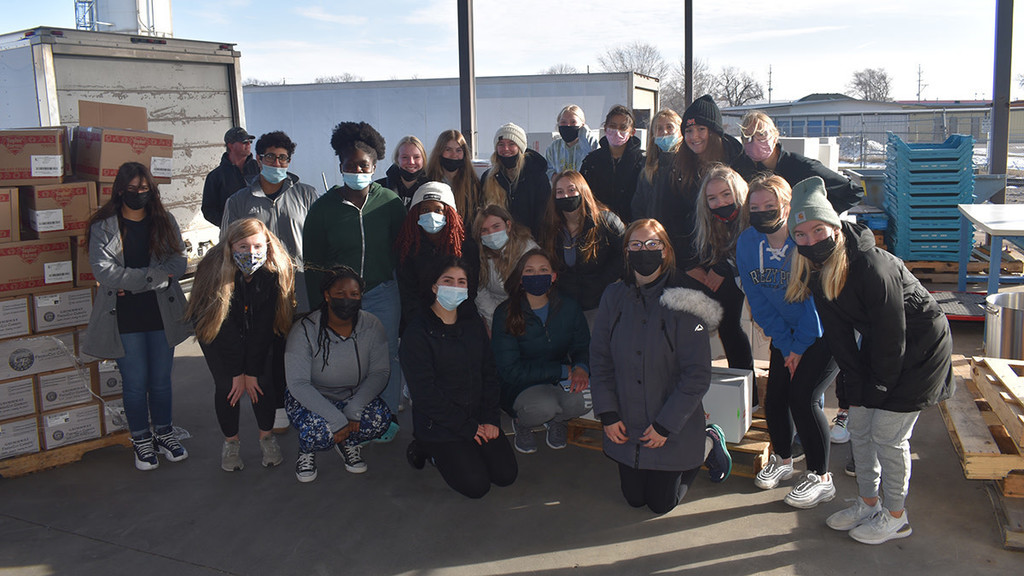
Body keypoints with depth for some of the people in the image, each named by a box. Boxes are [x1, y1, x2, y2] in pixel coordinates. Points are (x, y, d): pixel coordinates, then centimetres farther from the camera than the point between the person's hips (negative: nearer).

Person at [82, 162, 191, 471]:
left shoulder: (164, 222, 6)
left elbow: (178, 264, -2)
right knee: (135, 382, 5)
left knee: (161, 379, 12)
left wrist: (132, 281, -13)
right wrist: (155, 275, -15)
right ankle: (141, 441, 22)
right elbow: (104, 271, -13)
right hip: (125, 317, -2)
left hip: (162, 313, 2)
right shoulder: (103, 227, -2)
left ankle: (164, 433, 29)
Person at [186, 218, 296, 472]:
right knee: (226, 385, -7)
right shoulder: (215, 269, -30)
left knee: (263, 382, -7)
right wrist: (237, 373, -21)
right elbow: (226, 328, -25)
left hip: (259, 335, 1)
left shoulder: (274, 271, -25)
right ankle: (230, 442, 15)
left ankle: (267, 438, 16)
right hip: (216, 332, -1)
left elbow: (263, 327, -20)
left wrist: (253, 372, -18)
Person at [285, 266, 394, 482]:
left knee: (381, 419, -27)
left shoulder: (372, 326, -12)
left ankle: (348, 444, 8)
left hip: (355, 397, 3)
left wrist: (354, 410, -27)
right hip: (309, 399, -3)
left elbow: (380, 372, -11)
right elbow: (298, 383, -24)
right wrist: (336, 418, -33)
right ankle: (306, 451, 6)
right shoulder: (305, 330, -20)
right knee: (320, 430, -34)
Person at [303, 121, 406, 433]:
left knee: (386, 358, 8)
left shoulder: (390, 202, -1)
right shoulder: (324, 206, -1)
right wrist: (318, 307, -1)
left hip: (382, 293, 0)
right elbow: (313, 261, 2)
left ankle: (387, 418, 26)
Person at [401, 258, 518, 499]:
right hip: (438, 425, -6)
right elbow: (425, 393, -16)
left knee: (507, 474, -5)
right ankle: (427, 450, 10)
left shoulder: (474, 324, 7)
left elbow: (489, 373, 9)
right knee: (476, 485, -13)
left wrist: (491, 419, -4)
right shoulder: (418, 332, -13)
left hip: (478, 418, 6)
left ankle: (465, 452, 18)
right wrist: (467, 427, -15)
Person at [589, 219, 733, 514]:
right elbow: (600, 359, 0)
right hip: (626, 428, 4)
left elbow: (697, 375, -16)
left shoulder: (683, 302, -15)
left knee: (660, 504, 7)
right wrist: (608, 415, -8)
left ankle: (709, 443, 28)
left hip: (675, 430, -4)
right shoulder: (614, 297, -3)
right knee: (634, 499, 15)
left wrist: (665, 425, -17)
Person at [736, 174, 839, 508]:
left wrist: (800, 346, -13)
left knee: (802, 396, -14)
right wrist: (785, 344, -4)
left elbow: (818, 301, -19)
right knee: (775, 395, 2)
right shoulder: (747, 243, -9)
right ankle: (782, 459, 29)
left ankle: (820, 478, 2)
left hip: (824, 333, -5)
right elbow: (759, 301, -2)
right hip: (787, 333, 5)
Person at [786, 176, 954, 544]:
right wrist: (855, 380, -6)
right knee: (859, 427, 10)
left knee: (888, 434, -3)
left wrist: (880, 385, -16)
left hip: (920, 350, -7)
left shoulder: (873, 266, -32)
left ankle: (895, 517, 16)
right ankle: (868, 503, 28)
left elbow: (892, 334, -26)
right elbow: (838, 332, -2)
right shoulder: (816, 272, -8)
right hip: (878, 347, 8)